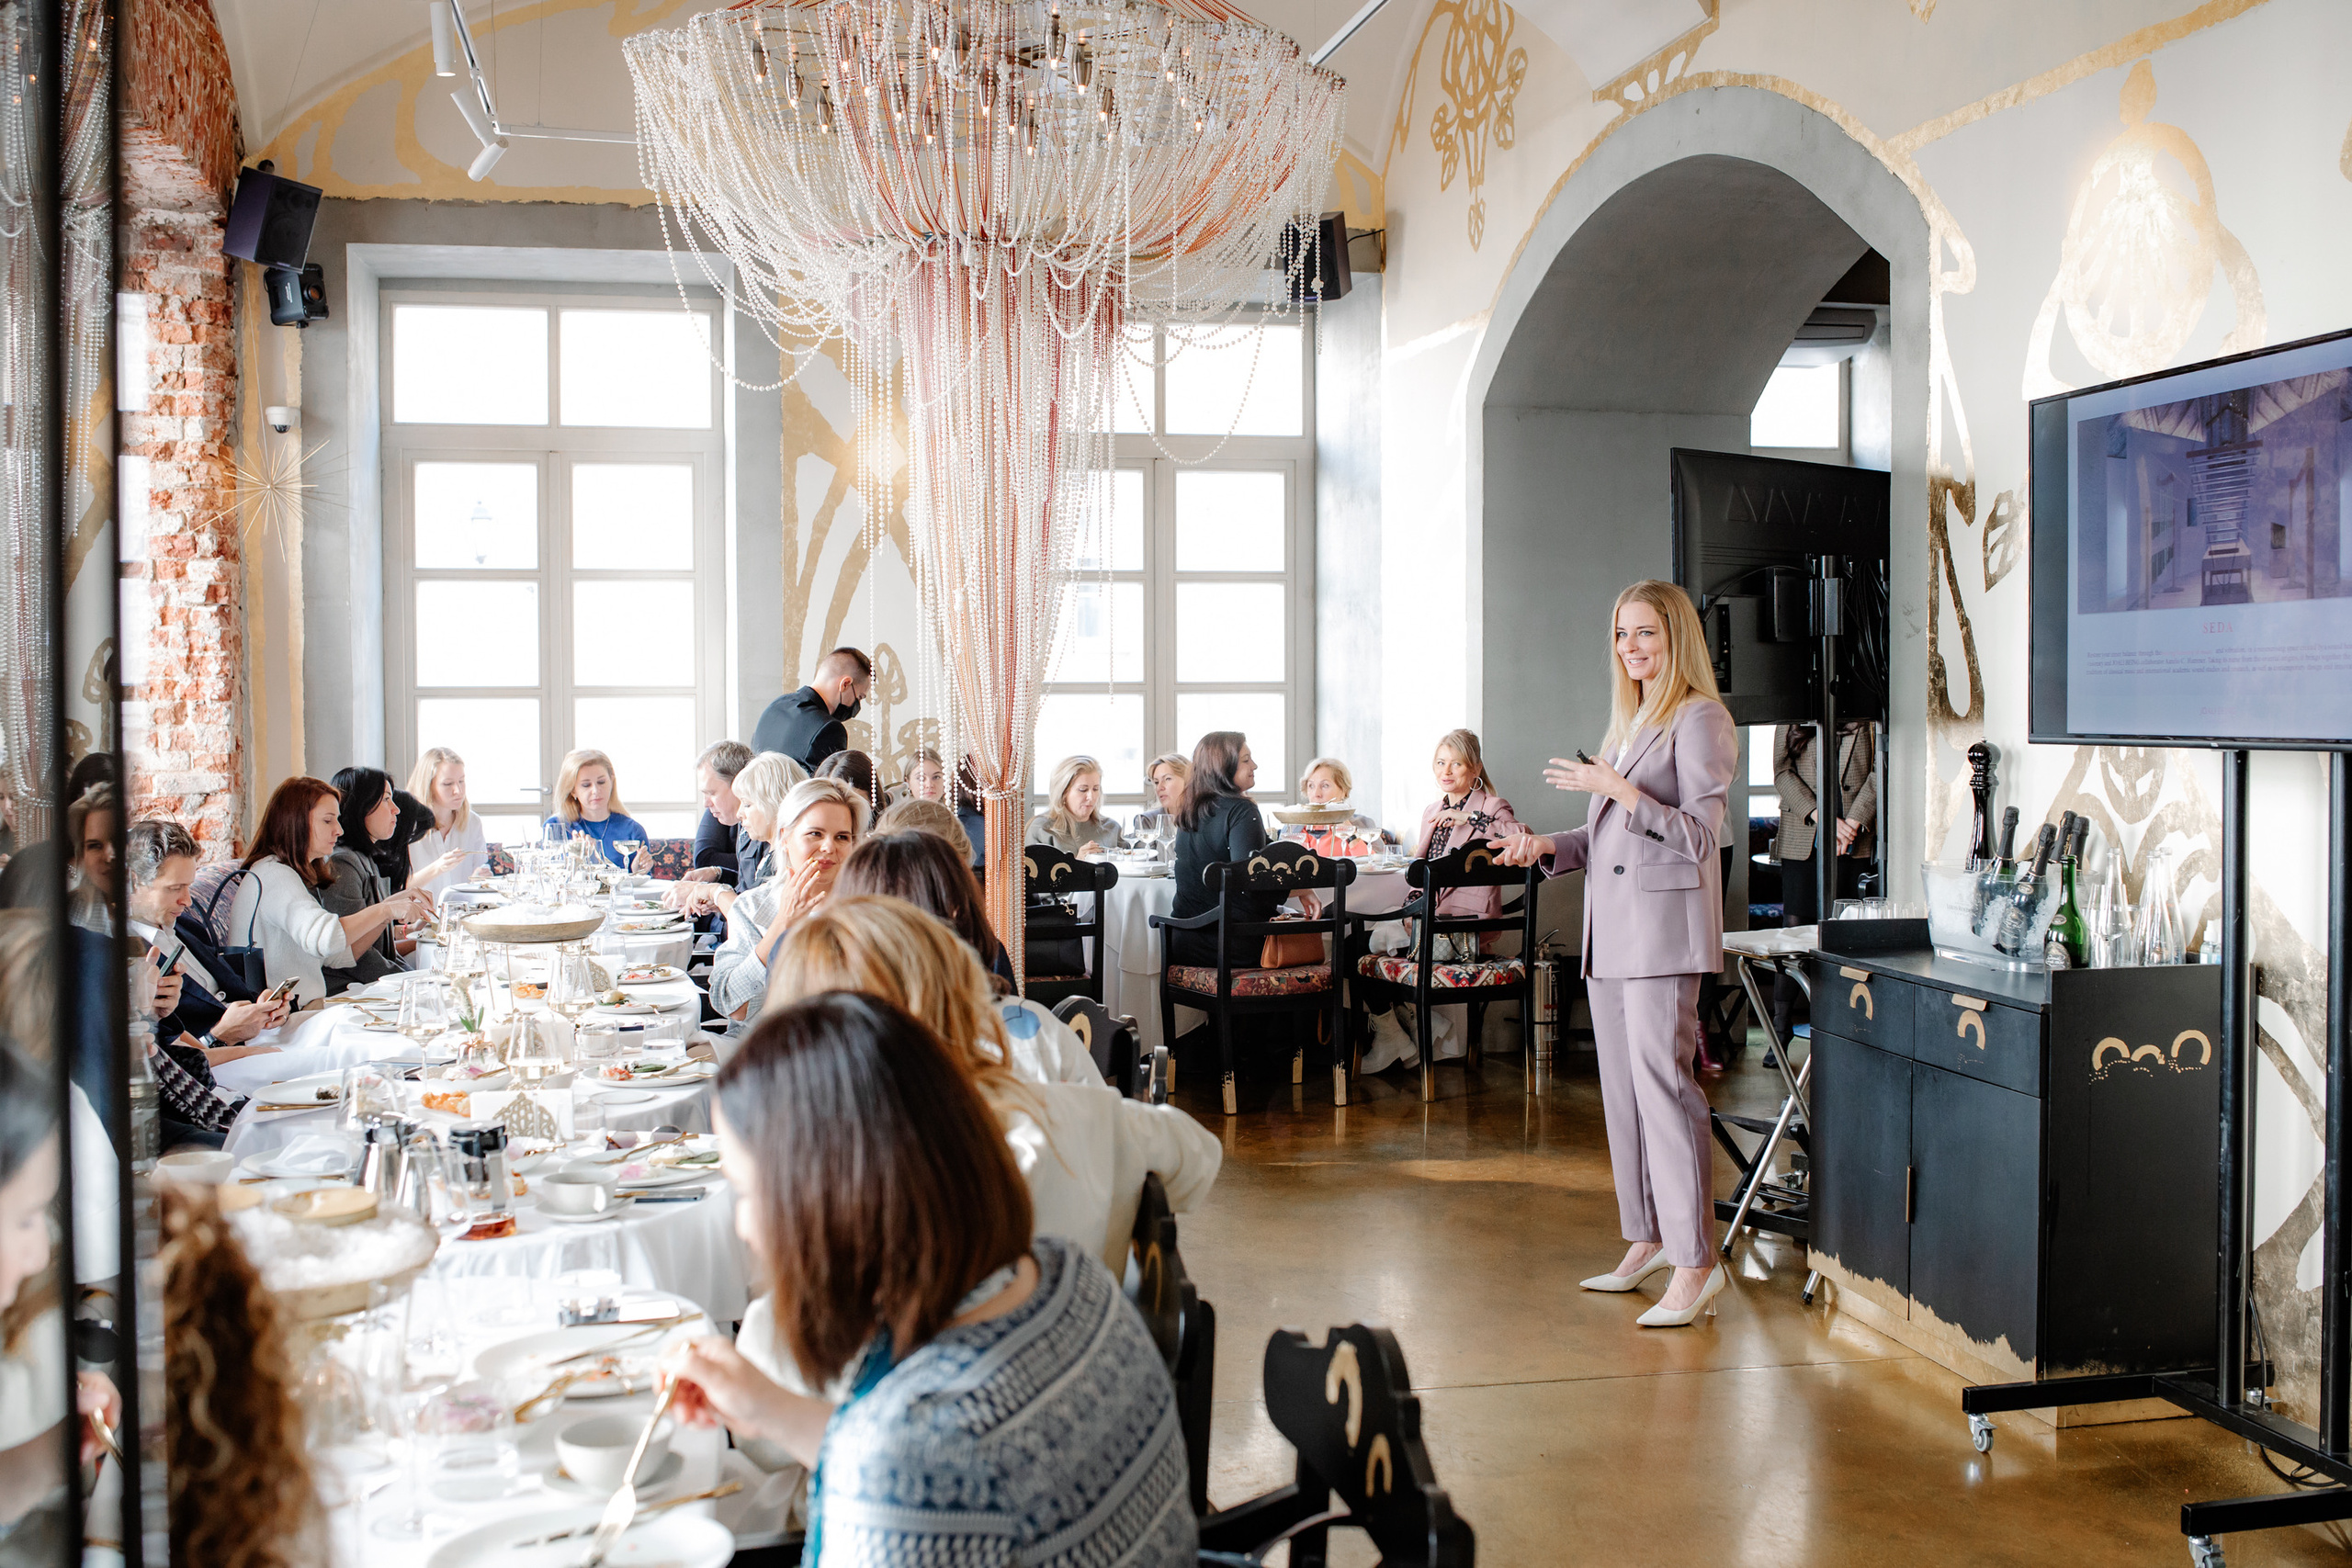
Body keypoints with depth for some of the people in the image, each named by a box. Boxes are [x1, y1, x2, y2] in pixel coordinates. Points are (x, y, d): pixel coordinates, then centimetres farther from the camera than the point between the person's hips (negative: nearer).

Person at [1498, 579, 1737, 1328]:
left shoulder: (1699, 720, -7)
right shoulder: (1629, 722, 20)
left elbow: (1699, 834, -14)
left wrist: (1618, 790, -20)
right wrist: (1548, 846, 10)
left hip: (1665, 927, -9)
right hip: (1612, 928, 9)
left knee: (1662, 1084, -11)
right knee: (1622, 1089, 11)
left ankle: (1694, 1261, -8)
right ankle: (1648, 1238, 21)